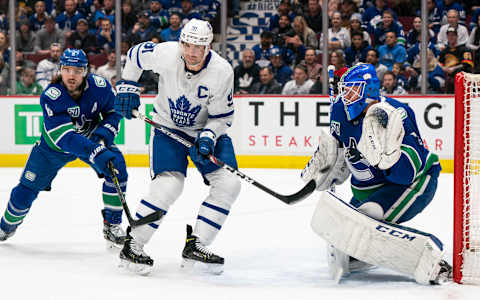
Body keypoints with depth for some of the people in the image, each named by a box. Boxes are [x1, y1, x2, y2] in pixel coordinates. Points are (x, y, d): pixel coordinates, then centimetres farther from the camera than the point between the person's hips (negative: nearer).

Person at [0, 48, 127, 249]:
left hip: (91, 138, 2)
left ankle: (112, 225, -8)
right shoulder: (50, 96, -34)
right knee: (27, 189, 0)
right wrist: (96, 152, -54)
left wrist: (103, 133, -26)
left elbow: (114, 112, -6)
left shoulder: (100, 86, -25)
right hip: (54, 146, -2)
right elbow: (65, 137, -41)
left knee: (117, 167, -22)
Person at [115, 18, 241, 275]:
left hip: (207, 129, 2)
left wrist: (207, 138, -28)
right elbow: (135, 54, 0)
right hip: (168, 126, -2)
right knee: (169, 183, -22)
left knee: (228, 183, -12)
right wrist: (128, 87, 0)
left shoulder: (222, 71, -22)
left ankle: (195, 246, -3)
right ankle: (132, 245, -10)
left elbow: (222, 117, -12)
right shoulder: (165, 53, -23)